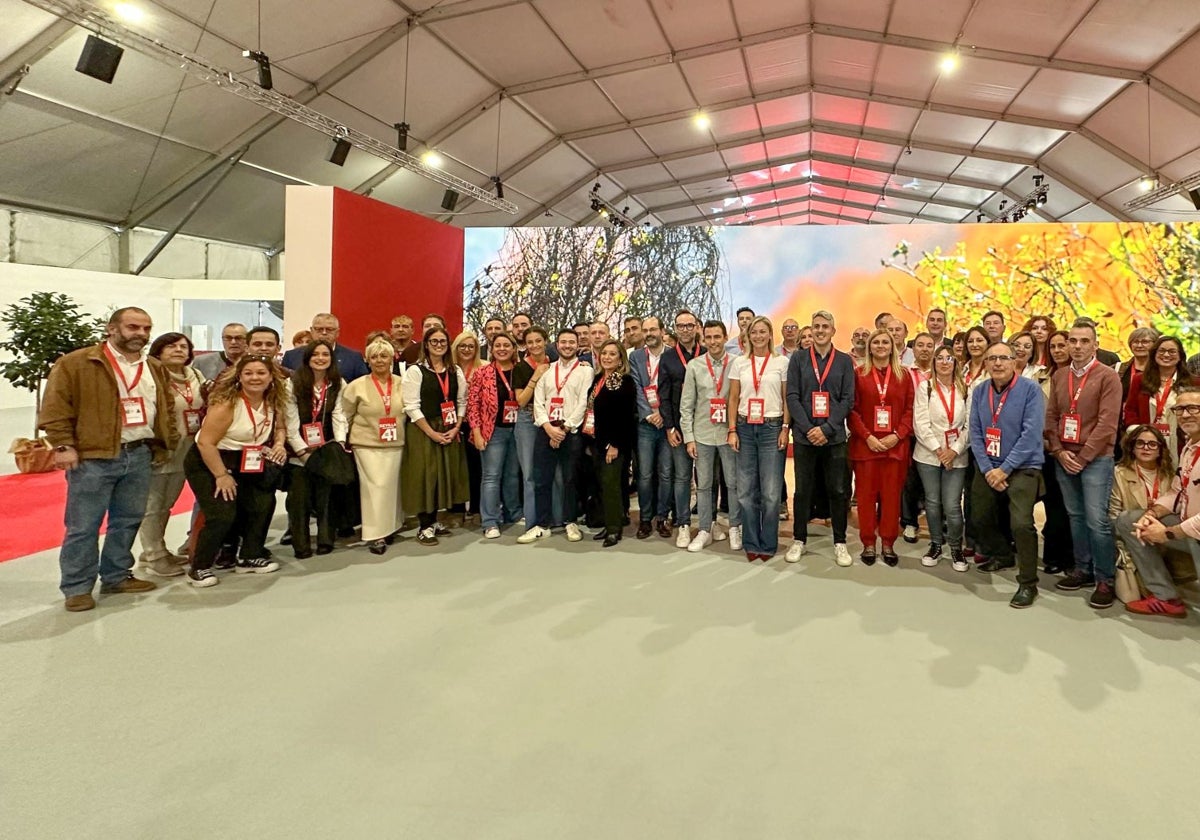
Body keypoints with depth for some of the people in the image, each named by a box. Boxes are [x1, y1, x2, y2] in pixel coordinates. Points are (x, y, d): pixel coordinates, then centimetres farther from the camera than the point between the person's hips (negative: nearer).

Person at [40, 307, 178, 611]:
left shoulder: (156, 369, 13)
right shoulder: (75, 363, -6)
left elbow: (167, 409, 19)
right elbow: (55, 406, -8)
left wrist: (165, 445, 12)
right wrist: (63, 445, -13)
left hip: (139, 455, 6)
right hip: (93, 458, -5)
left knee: (128, 521, 13)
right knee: (83, 526, 1)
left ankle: (117, 576, 27)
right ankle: (77, 588, 12)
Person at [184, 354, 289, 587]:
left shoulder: (273, 402, -4)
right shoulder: (227, 403, -25)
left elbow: (279, 427, 15)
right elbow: (205, 442, -26)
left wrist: (279, 444, -8)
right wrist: (221, 476, -22)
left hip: (243, 465, 7)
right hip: (206, 464, -7)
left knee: (262, 505, 0)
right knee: (222, 515, -17)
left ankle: (250, 557, 21)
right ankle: (199, 568, 2)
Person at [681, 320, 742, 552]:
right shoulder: (694, 365, 1)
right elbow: (686, 404, 2)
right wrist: (688, 437, -2)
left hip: (729, 433, -1)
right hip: (702, 434, 1)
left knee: (734, 483, 6)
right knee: (703, 485, 9)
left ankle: (735, 528, 22)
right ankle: (704, 530, 19)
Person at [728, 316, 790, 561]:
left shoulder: (781, 362, 2)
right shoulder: (739, 363, 7)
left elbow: (787, 399, 3)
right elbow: (733, 399, 8)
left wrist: (785, 429, -5)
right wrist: (732, 430, 1)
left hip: (772, 428, -2)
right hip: (745, 428, 2)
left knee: (770, 492, 0)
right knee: (746, 490, 6)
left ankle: (768, 544, 13)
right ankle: (750, 543, 17)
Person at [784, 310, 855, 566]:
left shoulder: (845, 361, 6)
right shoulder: (798, 359, 4)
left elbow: (848, 400, 0)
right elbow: (792, 397, -1)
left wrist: (826, 428, -11)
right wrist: (809, 429, -12)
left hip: (834, 436, 0)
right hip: (804, 435, 0)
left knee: (838, 491, 5)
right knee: (803, 490, 7)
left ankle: (840, 542, 16)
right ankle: (799, 539, 19)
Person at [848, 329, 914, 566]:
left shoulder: (904, 375, 9)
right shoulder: (859, 375, 4)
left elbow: (909, 410, 5)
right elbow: (852, 410, -1)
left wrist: (897, 435, -9)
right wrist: (867, 437, -12)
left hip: (895, 445, 1)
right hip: (864, 444, -1)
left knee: (891, 495, 5)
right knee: (866, 494, 3)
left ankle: (888, 544, 15)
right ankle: (868, 544, 12)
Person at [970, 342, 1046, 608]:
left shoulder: (1030, 389, -11)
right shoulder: (979, 392, 3)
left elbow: (1031, 433, -17)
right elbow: (975, 432, 1)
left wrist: (1005, 469, -18)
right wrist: (987, 468, -11)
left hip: (1023, 467, -5)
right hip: (988, 468, 6)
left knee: (1021, 524, -19)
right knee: (981, 517, 17)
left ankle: (1028, 583, -2)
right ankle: (1002, 556, 45)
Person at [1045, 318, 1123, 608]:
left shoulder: (1108, 377, -5)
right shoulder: (1059, 376, 11)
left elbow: (1107, 423, -12)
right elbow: (1051, 417, 9)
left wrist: (1083, 457, -13)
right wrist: (1059, 451, -4)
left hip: (1095, 460, -5)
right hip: (1064, 459, 5)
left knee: (1097, 521, -7)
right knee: (1076, 517, 12)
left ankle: (1105, 579, 5)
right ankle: (1083, 570, 23)